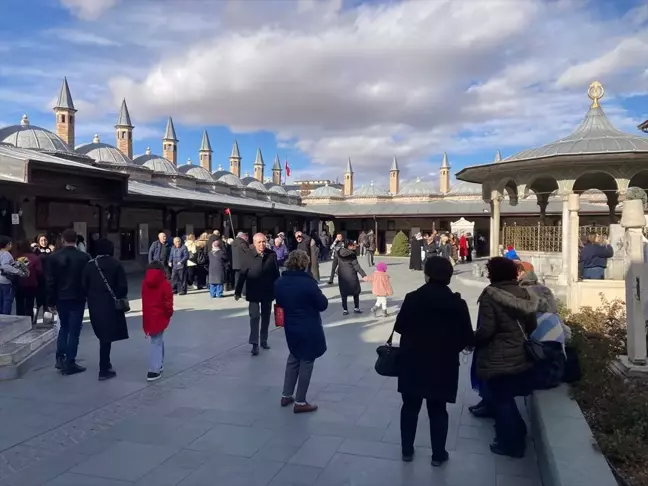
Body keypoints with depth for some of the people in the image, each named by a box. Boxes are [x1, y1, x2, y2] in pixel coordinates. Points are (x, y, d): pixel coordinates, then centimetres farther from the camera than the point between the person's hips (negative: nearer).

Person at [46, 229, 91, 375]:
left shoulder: (53, 257, -3)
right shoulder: (84, 257, -8)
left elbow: (50, 281, -2)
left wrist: (51, 301, 5)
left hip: (61, 298, 3)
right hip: (77, 298, -3)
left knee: (64, 327, 21)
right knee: (74, 330, 2)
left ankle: (60, 358, 15)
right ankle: (69, 364, 4)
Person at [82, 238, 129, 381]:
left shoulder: (89, 265, 2)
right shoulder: (115, 263, -7)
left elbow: (84, 286, 1)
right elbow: (123, 286, -10)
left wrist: (91, 298, 14)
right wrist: (120, 298, 6)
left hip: (94, 305, 4)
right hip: (110, 304, -4)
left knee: (103, 335, 19)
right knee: (107, 336, 0)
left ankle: (105, 363, 33)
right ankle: (104, 370, 2)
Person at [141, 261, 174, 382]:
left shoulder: (144, 283, 5)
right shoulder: (165, 284, -11)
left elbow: (145, 300, 9)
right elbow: (168, 302, -12)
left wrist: (147, 314, 15)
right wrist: (169, 313, 5)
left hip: (148, 316, 6)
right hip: (160, 316, -6)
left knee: (158, 341, 21)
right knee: (157, 343, -3)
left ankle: (159, 365, 32)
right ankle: (153, 371, -5)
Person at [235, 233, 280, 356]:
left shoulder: (272, 255, -6)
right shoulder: (249, 256, -10)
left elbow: (276, 273, -1)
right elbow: (242, 275, -8)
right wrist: (238, 291, -7)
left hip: (268, 292, 2)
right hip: (253, 292, -2)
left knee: (265, 317, 14)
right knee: (255, 317, -3)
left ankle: (264, 340, 28)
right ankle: (255, 344, 3)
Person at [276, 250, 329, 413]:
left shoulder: (279, 283, -2)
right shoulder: (308, 282, -21)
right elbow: (323, 305, -13)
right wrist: (321, 297, 5)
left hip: (290, 327, 6)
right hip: (309, 329, -6)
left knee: (293, 358, 23)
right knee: (306, 362, 6)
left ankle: (286, 395, 28)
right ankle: (300, 402, 13)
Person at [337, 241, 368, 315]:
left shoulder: (340, 253, 1)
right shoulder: (352, 255, -13)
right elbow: (356, 266, -16)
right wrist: (363, 275, -19)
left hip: (342, 276, 4)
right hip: (351, 275, -4)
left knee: (344, 293, 8)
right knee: (356, 292, 13)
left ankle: (345, 309, 7)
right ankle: (356, 308, 16)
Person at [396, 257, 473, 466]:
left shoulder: (412, 298, -11)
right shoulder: (458, 303, -10)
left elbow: (399, 327, -4)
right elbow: (467, 338, -5)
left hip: (413, 363, 0)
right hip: (443, 365, 0)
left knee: (410, 406, 15)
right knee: (438, 410, 14)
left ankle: (407, 450, 26)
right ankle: (438, 455, 23)